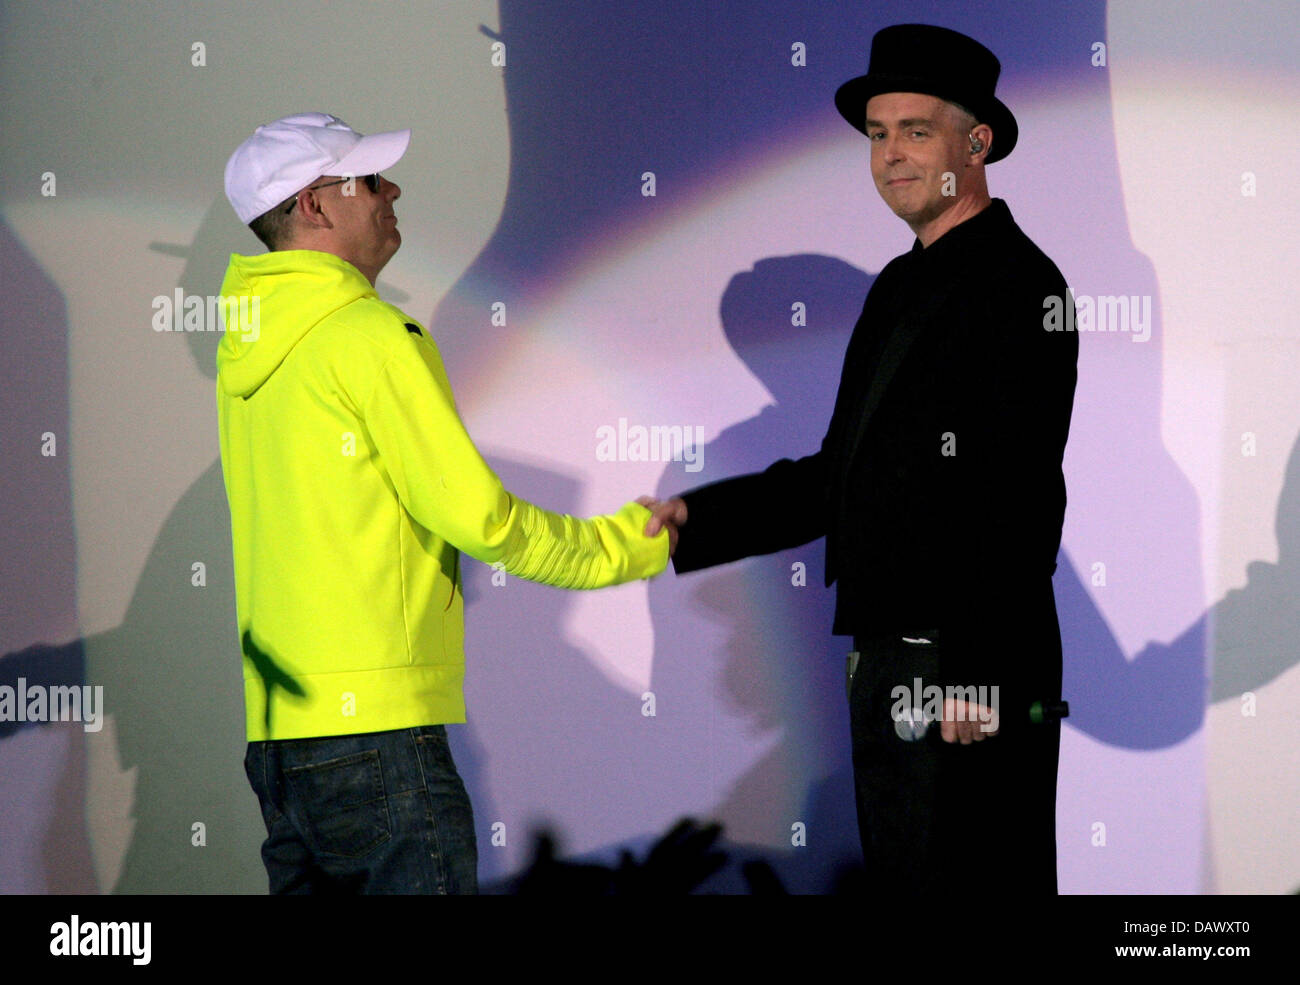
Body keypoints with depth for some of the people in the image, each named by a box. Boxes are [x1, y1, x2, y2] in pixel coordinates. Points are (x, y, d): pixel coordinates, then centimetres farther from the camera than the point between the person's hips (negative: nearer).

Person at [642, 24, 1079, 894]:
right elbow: (840, 478, 21)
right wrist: (695, 521, 10)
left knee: (974, 880, -9)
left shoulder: (1016, 283, -10)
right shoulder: (900, 287, 19)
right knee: (902, 879, 12)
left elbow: (1023, 498, -17)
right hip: (888, 661, 10)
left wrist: (978, 675, -22)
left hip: (971, 663, -9)